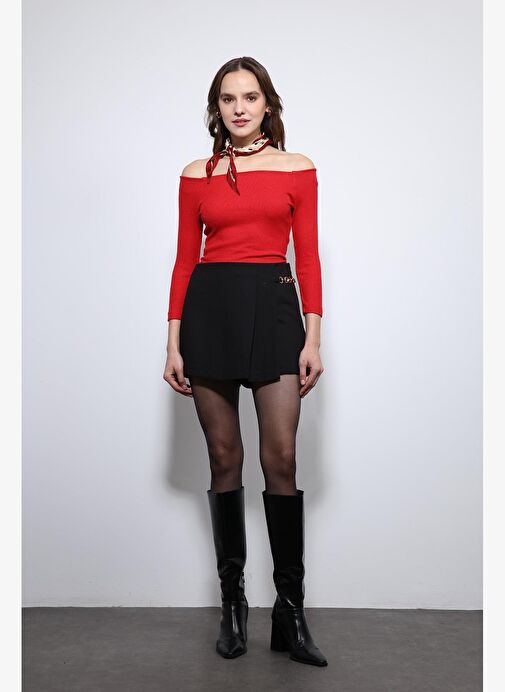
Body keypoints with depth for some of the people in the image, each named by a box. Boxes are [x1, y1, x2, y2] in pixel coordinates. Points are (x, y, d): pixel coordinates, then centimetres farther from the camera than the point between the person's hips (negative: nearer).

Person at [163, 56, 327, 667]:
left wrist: (313, 338, -4)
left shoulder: (296, 169, 8)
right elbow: (185, 259, 8)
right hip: (210, 307, 1)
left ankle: (290, 611, 6)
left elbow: (308, 258, 4)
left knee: (280, 459, -7)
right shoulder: (196, 175, 11)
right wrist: (174, 341, 2)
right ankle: (233, 602, 17)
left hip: (273, 306, -1)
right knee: (224, 457, 4)